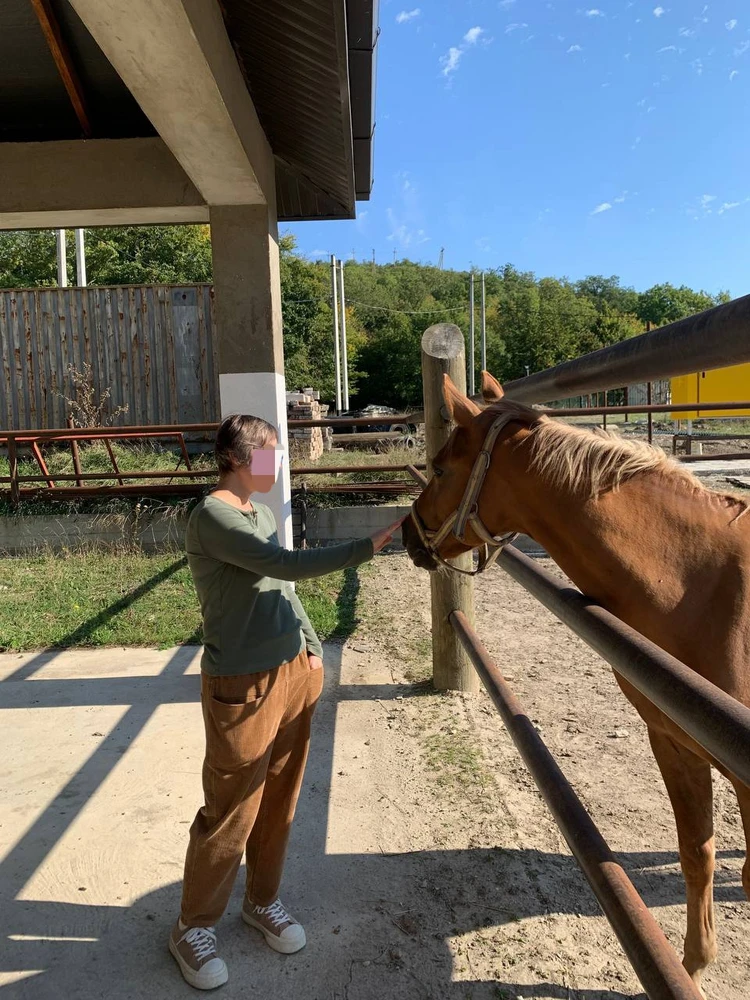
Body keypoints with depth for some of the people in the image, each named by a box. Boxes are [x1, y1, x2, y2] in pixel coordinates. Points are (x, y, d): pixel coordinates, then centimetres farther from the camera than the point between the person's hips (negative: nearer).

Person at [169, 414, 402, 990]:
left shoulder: (262, 512, 9)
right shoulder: (213, 517, -18)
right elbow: (289, 565, -28)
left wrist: (312, 648, 14)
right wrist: (368, 547, -27)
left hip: (293, 674, 8)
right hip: (243, 689, -8)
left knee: (279, 804, 19)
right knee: (230, 816, 7)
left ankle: (263, 900, 40)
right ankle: (194, 926, 30)